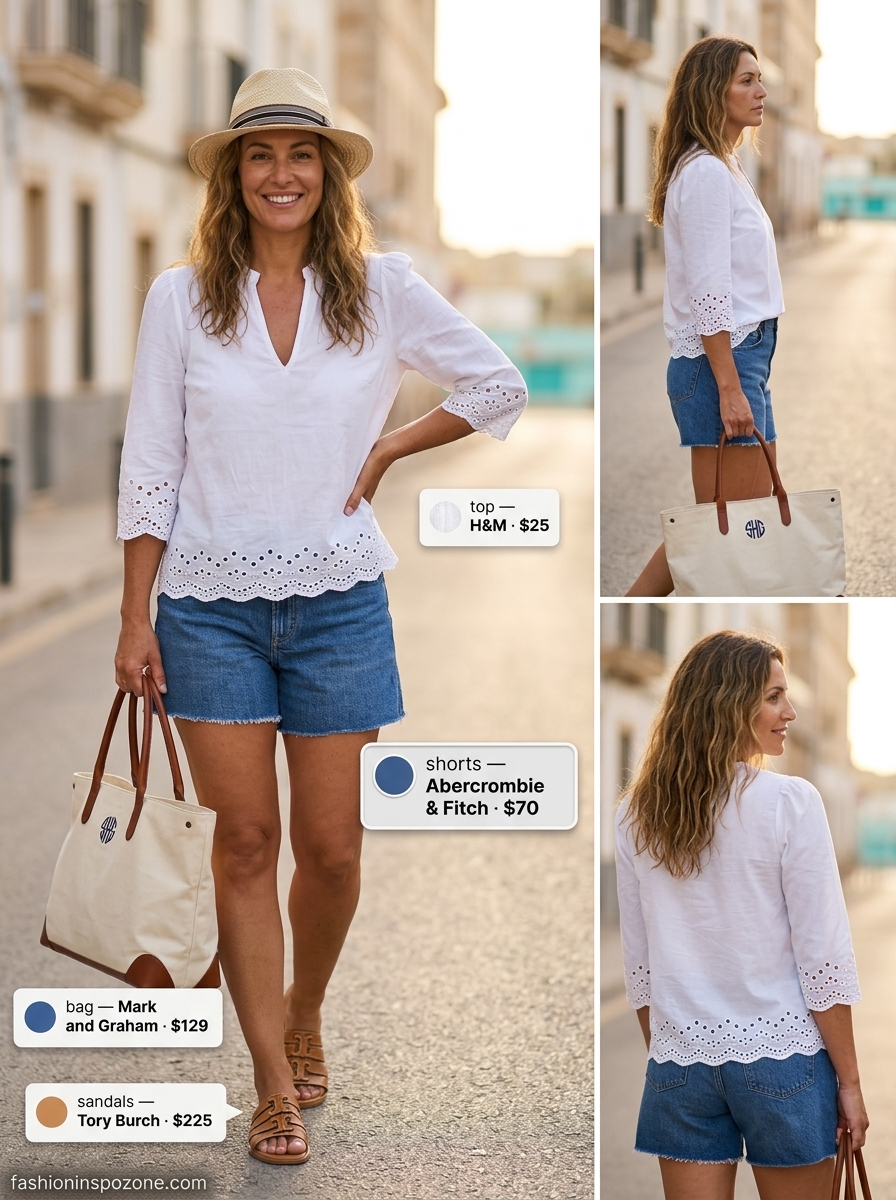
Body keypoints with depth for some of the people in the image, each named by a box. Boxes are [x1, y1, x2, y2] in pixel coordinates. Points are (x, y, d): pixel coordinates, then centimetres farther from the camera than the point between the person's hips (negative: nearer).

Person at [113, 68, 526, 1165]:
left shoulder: (380, 290, 1)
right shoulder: (182, 298, 0)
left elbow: (501, 387, 9)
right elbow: (150, 465, 1)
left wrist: (387, 450, 2)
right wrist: (135, 615, -1)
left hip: (337, 600, 1)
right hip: (210, 601, -1)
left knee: (332, 847, 5)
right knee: (246, 841, 1)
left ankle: (304, 1019, 33)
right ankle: (276, 1087, 9)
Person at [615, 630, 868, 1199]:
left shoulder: (637, 815, 3)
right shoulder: (789, 802, -11)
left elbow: (638, 964, 8)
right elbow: (824, 959, -10)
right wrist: (849, 1080, -3)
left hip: (680, 1066, 4)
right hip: (780, 1057, -4)